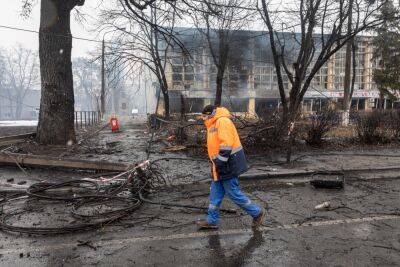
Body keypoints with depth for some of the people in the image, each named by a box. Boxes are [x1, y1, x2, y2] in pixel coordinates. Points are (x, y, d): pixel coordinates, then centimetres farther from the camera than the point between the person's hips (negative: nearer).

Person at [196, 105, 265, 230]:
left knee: (234, 193, -1)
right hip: (221, 166, 10)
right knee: (215, 193, 12)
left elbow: (226, 144, -25)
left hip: (229, 164, -10)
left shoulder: (223, 121, -17)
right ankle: (212, 221, 22)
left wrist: (219, 163, -24)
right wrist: (216, 163, 19)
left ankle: (257, 212, 16)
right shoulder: (214, 125, 17)